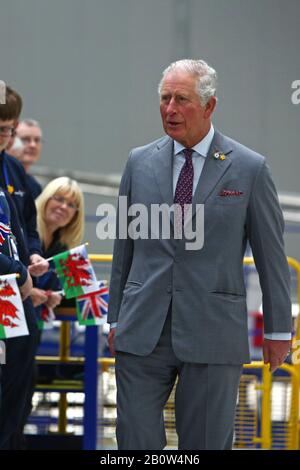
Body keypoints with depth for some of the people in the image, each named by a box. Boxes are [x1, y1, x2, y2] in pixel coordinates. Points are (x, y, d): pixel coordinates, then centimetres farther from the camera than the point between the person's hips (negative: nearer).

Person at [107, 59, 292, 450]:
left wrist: (278, 329, 6)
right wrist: (116, 318, 13)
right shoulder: (140, 162, 8)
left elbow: (272, 255, 4)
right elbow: (124, 248, 14)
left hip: (213, 333, -2)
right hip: (143, 330, 3)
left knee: (207, 444, 2)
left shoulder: (249, 168, -1)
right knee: (135, 439, -2)